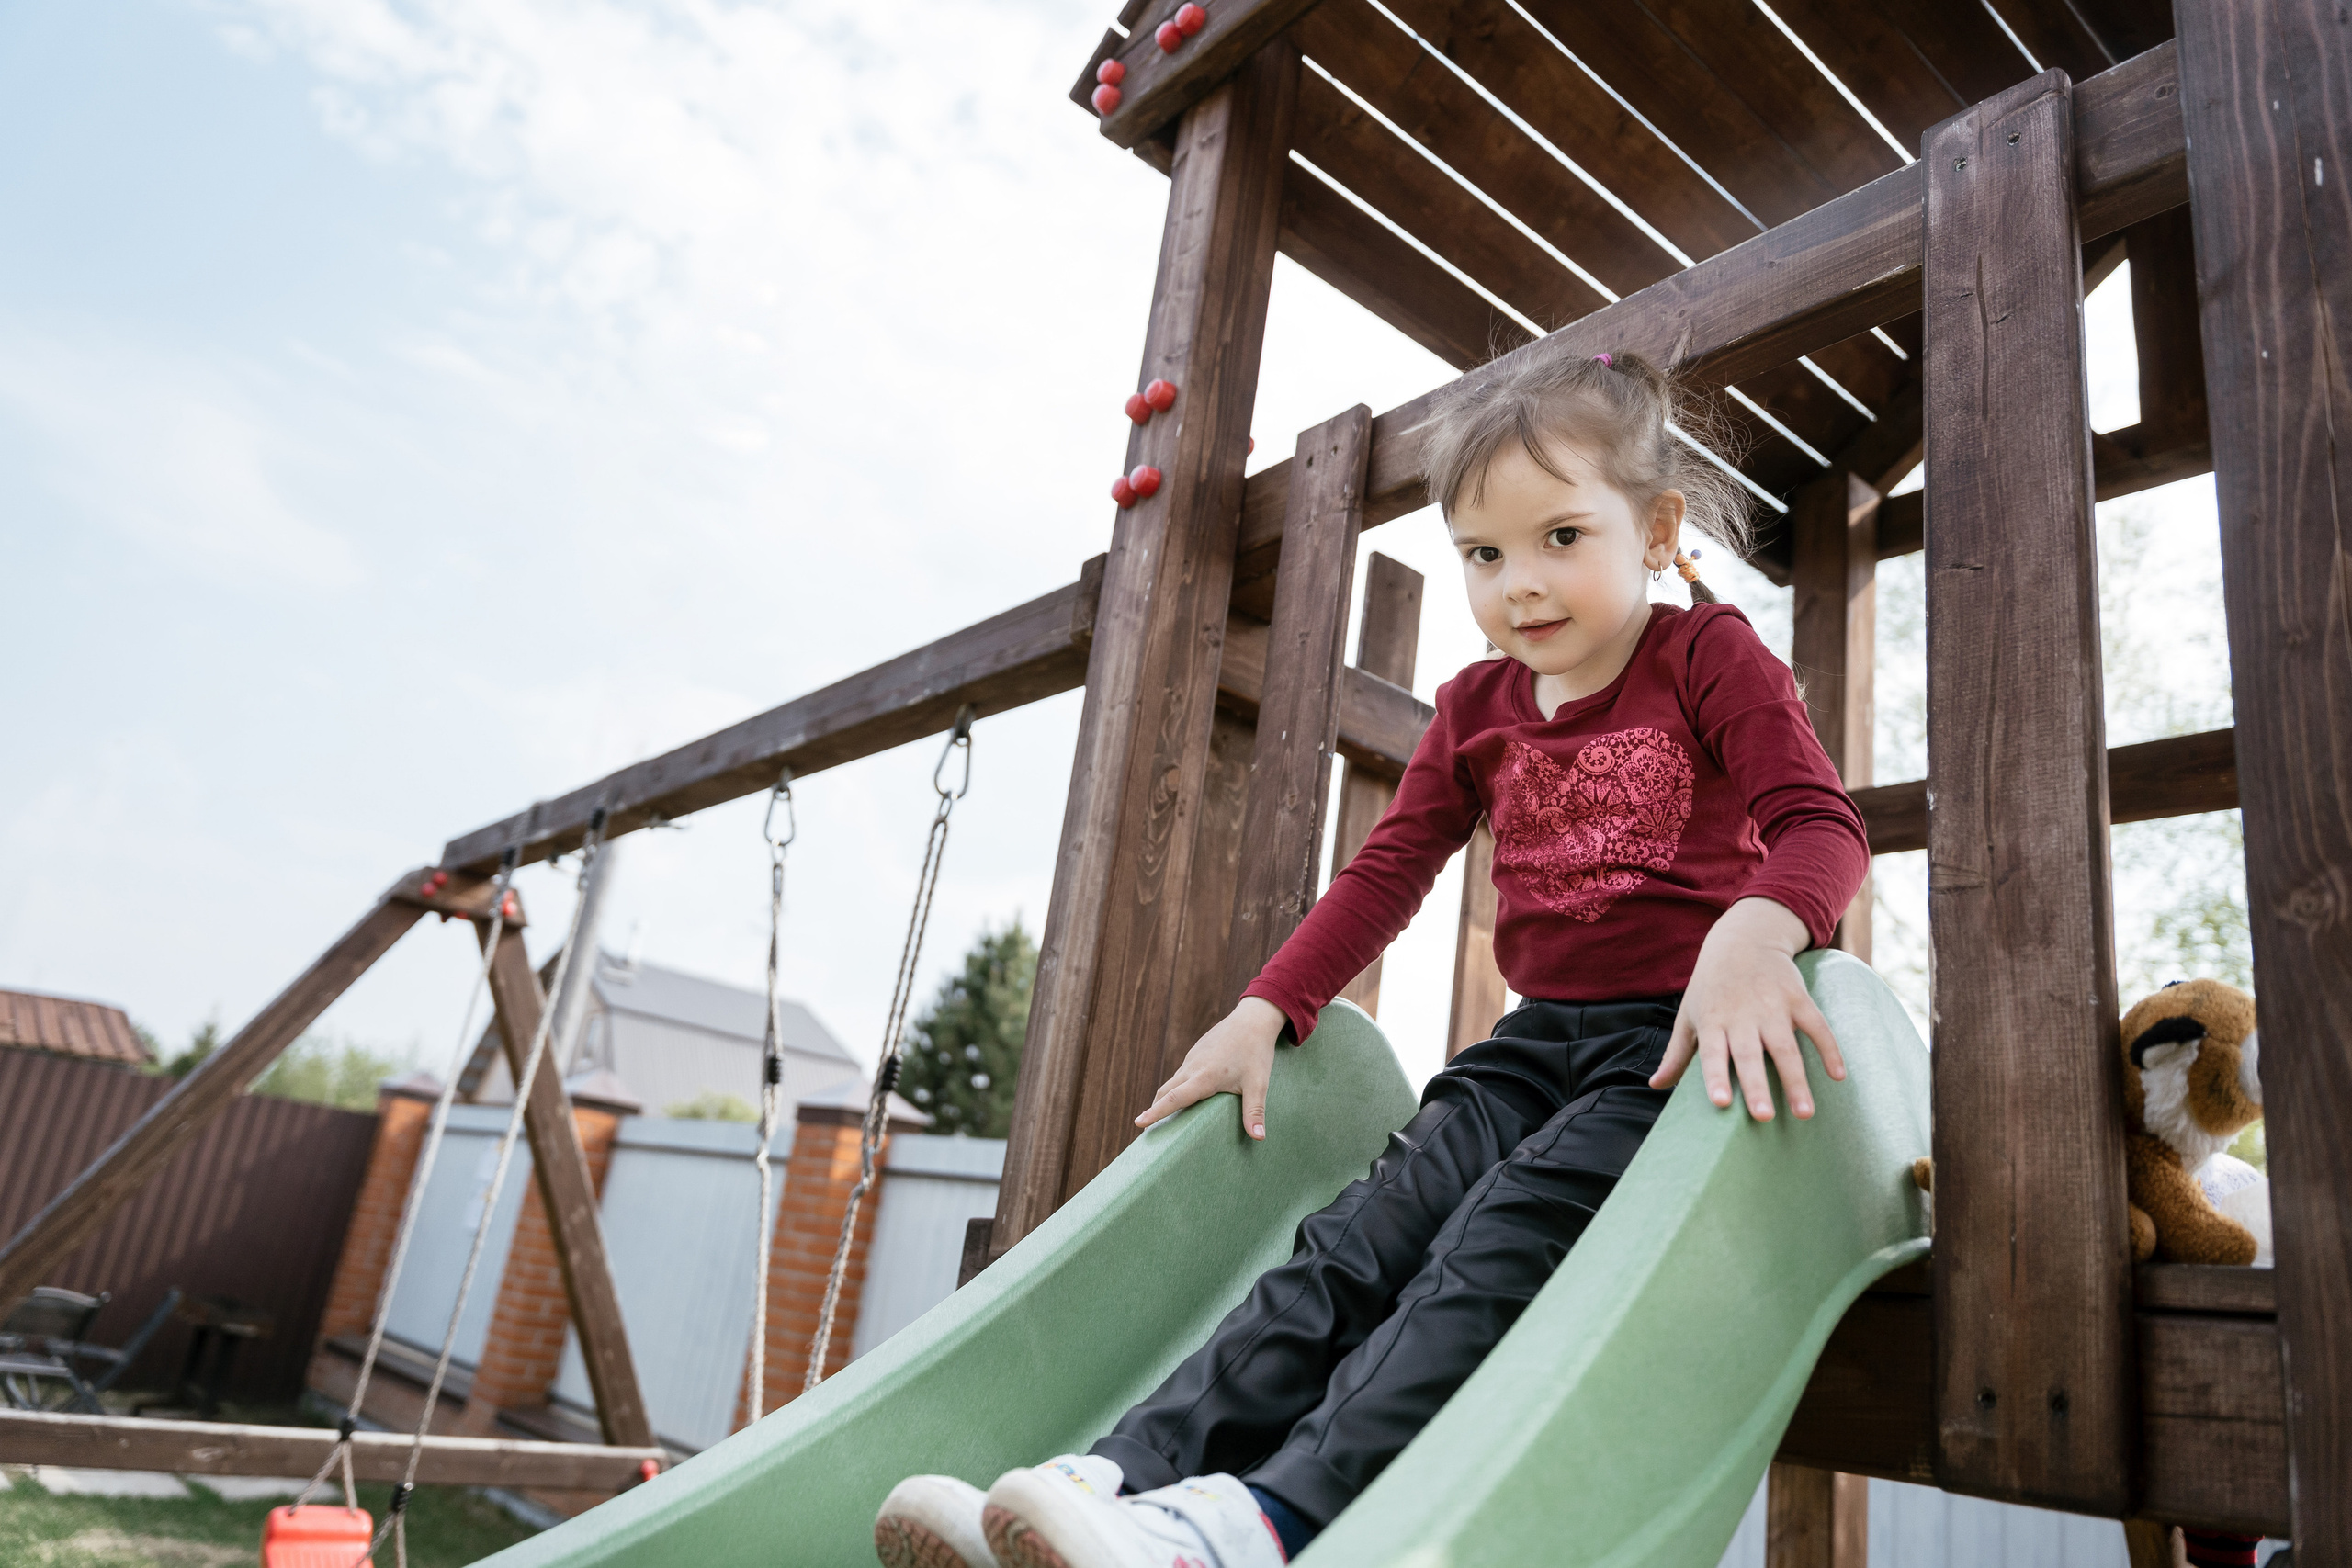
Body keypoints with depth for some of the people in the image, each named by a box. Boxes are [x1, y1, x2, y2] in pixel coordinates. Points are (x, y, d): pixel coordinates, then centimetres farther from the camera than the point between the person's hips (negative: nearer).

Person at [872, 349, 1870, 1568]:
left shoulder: (1709, 657, -1)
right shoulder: (1476, 706, 14)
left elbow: (1821, 825, -14)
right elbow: (1386, 872, 15)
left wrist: (1755, 932, -38)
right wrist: (1265, 1011, 6)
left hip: (1682, 1036, -5)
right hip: (1539, 1038, 5)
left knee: (1505, 1237, -28)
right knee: (1369, 1230, -15)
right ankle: (1134, 1468, -26)